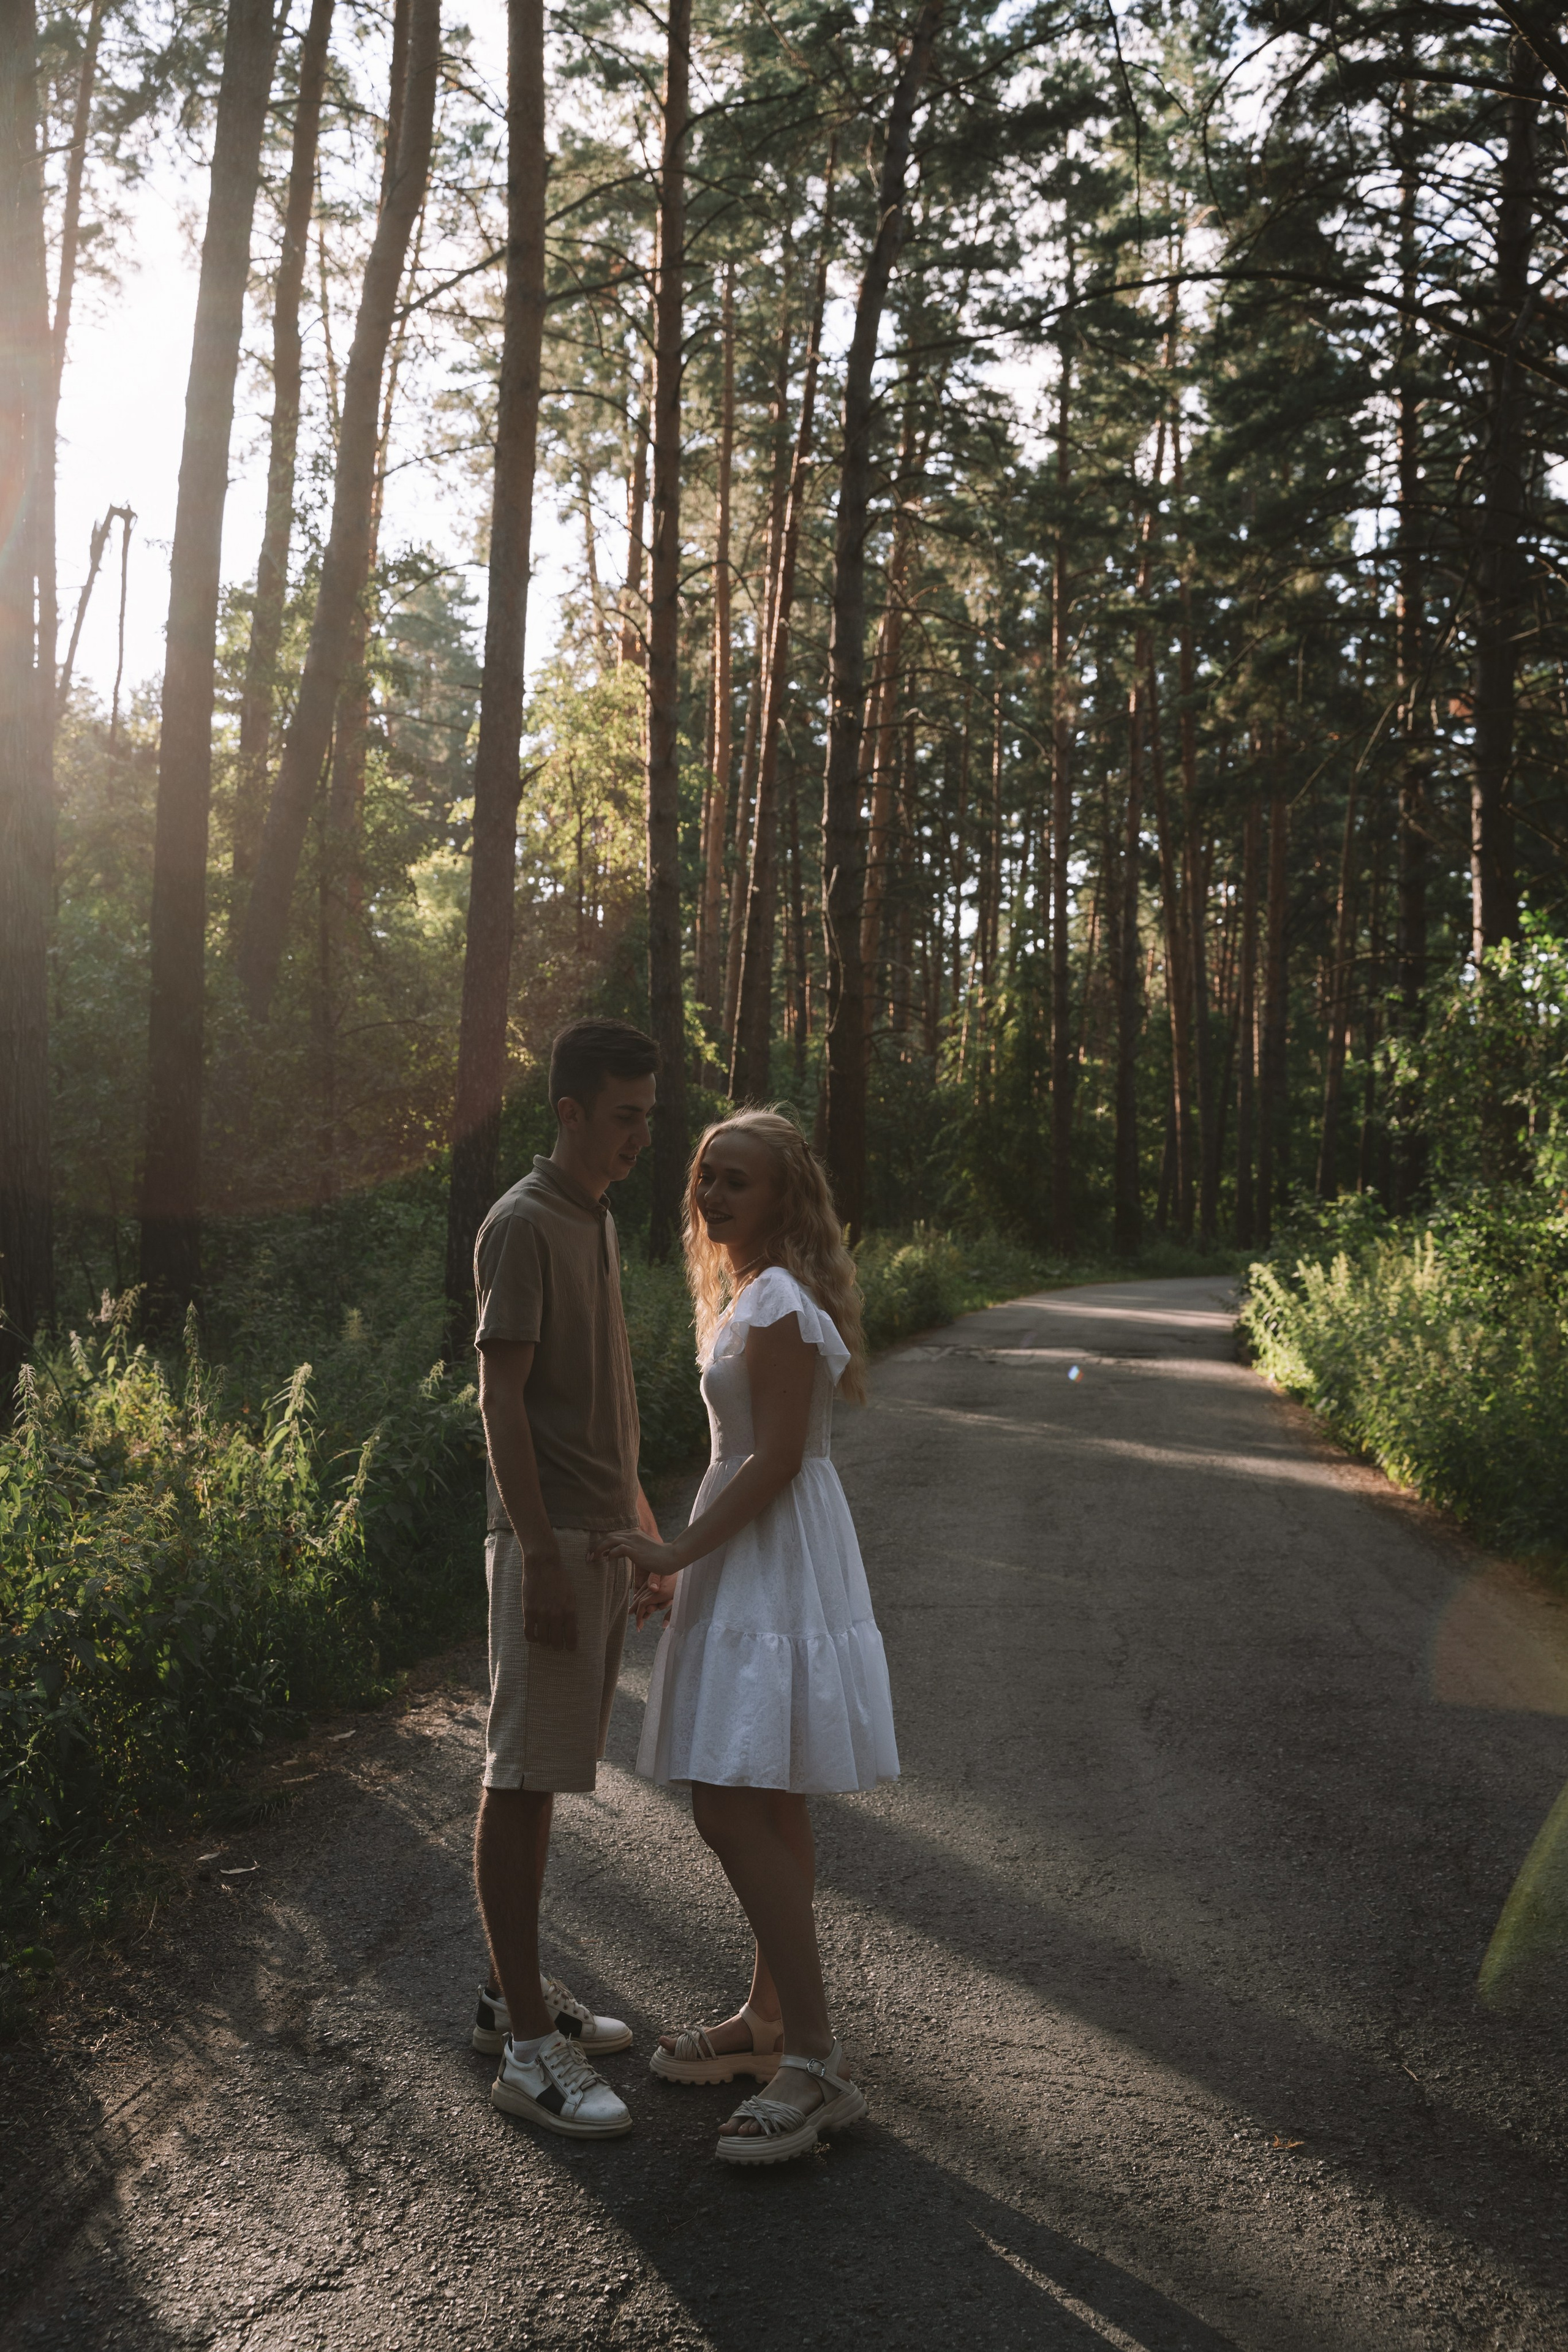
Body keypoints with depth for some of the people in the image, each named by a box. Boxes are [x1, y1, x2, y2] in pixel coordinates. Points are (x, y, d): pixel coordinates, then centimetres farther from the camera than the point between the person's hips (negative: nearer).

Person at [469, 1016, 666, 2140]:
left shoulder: (601, 1221, 15)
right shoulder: (524, 1225, -13)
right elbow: (501, 1397, -18)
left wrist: (640, 1514, 21)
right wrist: (541, 1558, -21)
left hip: (604, 1535, 9)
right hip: (551, 1539, -9)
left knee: (547, 1771, 15)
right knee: (522, 1778, -2)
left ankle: (518, 1989, 26)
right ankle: (526, 2038, 5)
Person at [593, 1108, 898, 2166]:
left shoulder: (780, 1303, -16)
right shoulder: (750, 1292, 15)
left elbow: (777, 1460, -20)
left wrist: (677, 1553, -17)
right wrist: (685, 1562, 18)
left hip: (774, 1572, -10)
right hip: (753, 1564, 10)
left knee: (733, 1808, -11)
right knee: (770, 1808, 16)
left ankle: (816, 2061, -5)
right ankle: (769, 2020, 27)